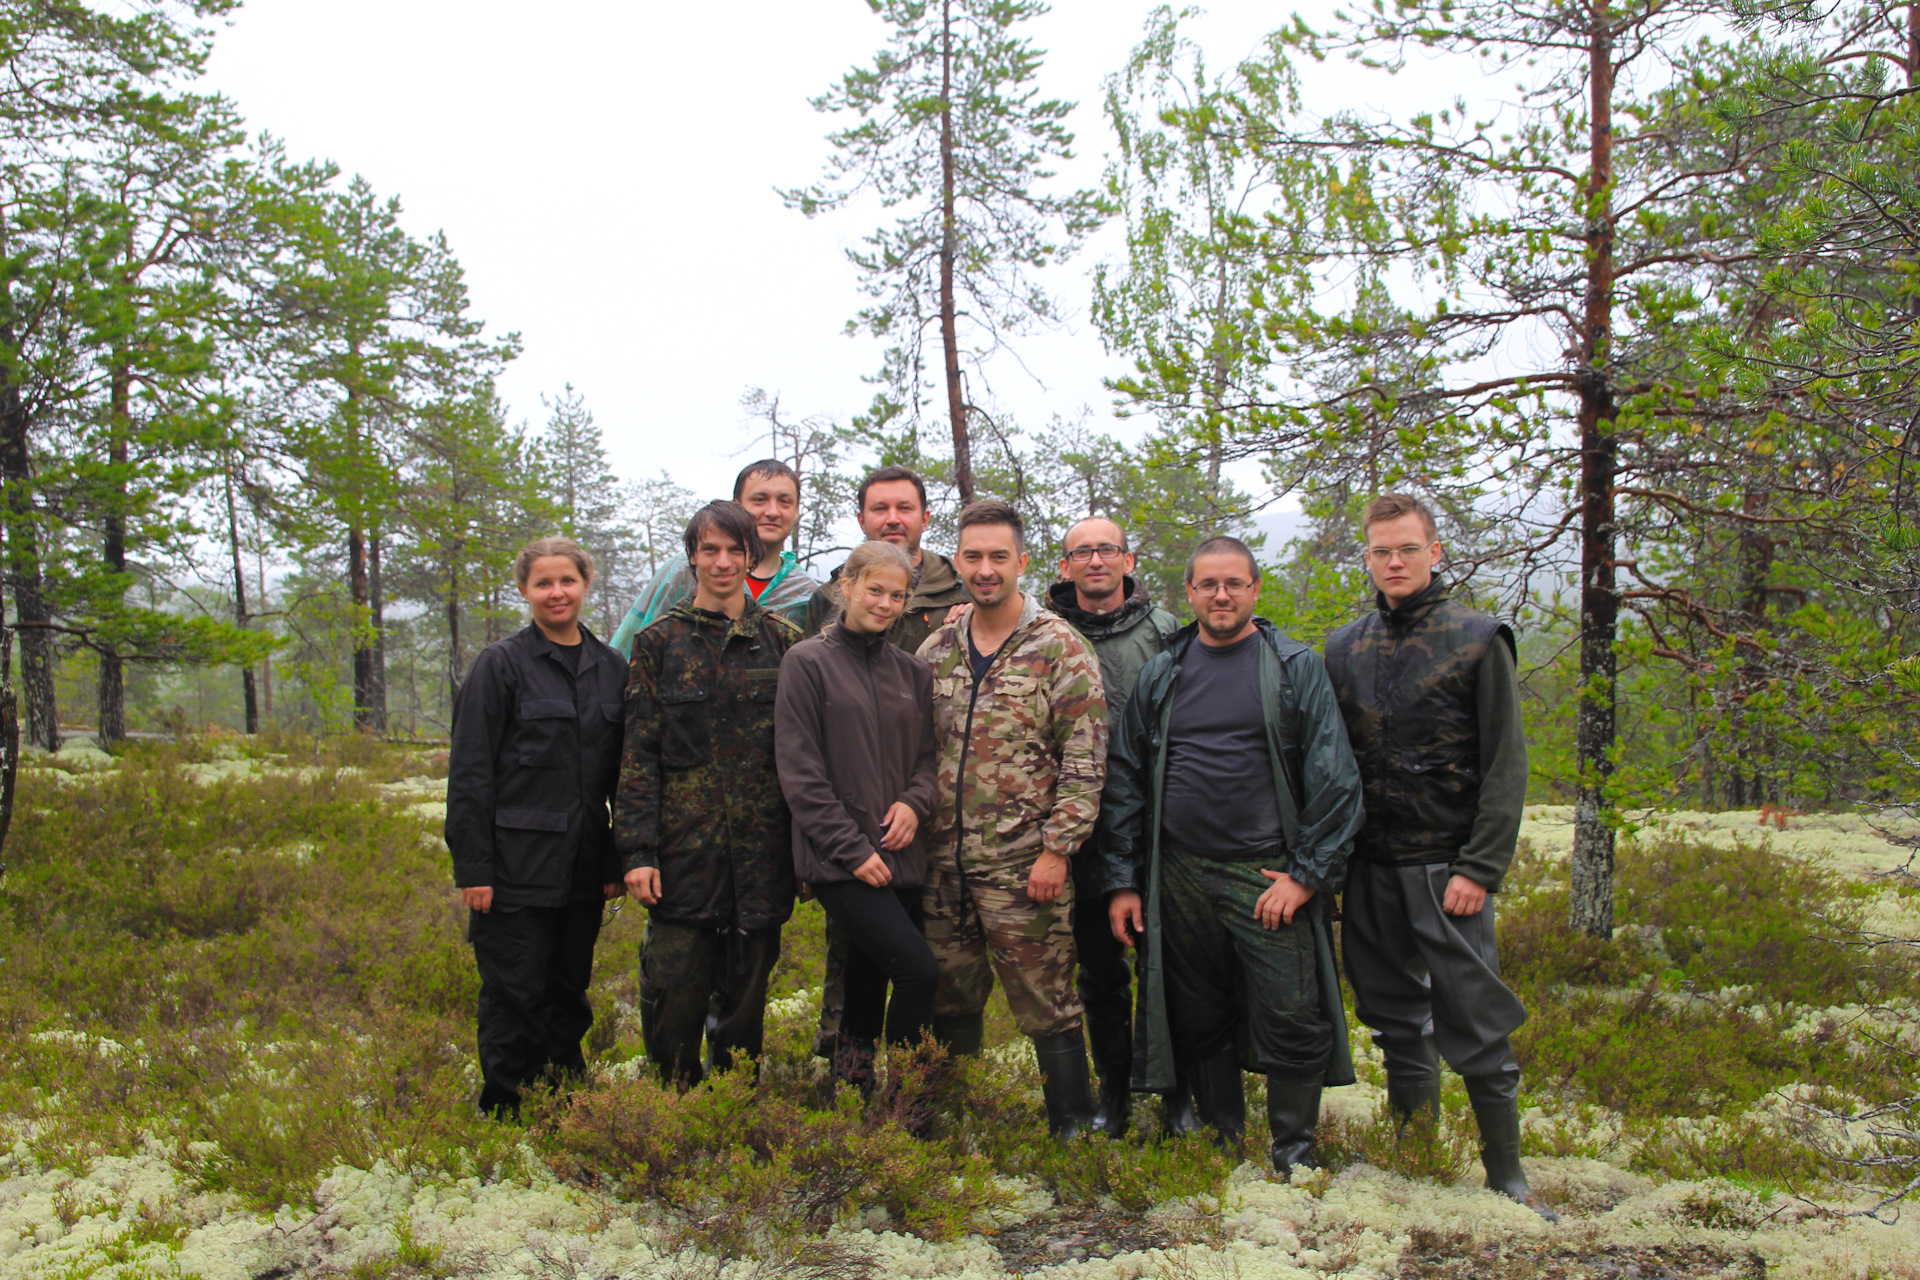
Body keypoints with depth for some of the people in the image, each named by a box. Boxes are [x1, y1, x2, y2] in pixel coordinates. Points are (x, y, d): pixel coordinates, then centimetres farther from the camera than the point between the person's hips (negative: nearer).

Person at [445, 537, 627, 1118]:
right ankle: (504, 1115, 15)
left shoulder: (611, 668, 9)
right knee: (515, 995, 1)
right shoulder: (500, 664, -5)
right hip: (517, 866, -4)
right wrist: (473, 867, -11)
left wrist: (619, 860, 8)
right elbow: (469, 772, -7)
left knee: (569, 993, 13)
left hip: (582, 867, 4)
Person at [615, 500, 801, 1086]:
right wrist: (637, 849, -7)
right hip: (684, 845, -1)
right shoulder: (660, 642, 5)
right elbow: (638, 753, 1)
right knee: (676, 995, -2)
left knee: (745, 997, 9)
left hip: (760, 846, 1)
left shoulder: (784, 641, 7)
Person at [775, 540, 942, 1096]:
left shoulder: (913, 672, 13)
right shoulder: (808, 662, -2)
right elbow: (800, 773, -7)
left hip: (900, 858, 5)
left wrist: (915, 802, -5)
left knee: (871, 979, 11)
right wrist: (852, 849, -12)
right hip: (838, 861, -5)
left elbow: (928, 756, 18)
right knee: (919, 970, -17)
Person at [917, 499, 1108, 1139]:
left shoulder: (1061, 649, -6)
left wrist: (1056, 848, -13)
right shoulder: (937, 648, 10)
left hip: (1023, 863, -5)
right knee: (949, 1001, 15)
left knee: (1046, 1006, 1)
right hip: (944, 860, 5)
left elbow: (1085, 762, -9)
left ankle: (1074, 1134, 16)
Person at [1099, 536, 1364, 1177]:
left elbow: (1334, 777, -3)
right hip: (1180, 877, 3)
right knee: (1199, 1021, 11)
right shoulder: (1160, 676, 10)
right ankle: (1222, 1143, 28)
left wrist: (1308, 873, -9)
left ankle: (1294, 1151, 16)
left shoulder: (1297, 668, 1)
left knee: (1292, 1020, -4)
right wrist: (1122, 881, 6)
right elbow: (1125, 781, 12)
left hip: (1269, 877, -3)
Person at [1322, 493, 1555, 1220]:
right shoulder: (1345, 648, 10)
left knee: (1476, 1024, -2)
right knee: (1396, 1019, 12)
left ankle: (1506, 1175, 11)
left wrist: (1480, 868, -13)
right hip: (1369, 868, 4)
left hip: (1446, 867, -4)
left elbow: (1505, 766, -5)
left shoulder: (1477, 640, -1)